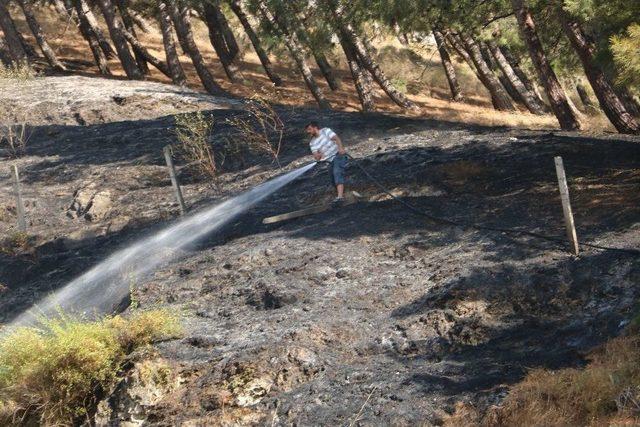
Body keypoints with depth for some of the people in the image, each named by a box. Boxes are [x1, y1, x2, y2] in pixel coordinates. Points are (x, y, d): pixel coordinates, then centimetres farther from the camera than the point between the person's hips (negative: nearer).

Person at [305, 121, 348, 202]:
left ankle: (340, 196, -39)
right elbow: (316, 157, 4)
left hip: (338, 154, -7)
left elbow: (336, 138, -16)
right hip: (330, 160, 7)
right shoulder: (312, 143, 10)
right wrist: (318, 156, -21)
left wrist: (341, 148, -33)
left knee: (337, 173, -26)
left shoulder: (325, 131, -3)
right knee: (333, 179, 10)